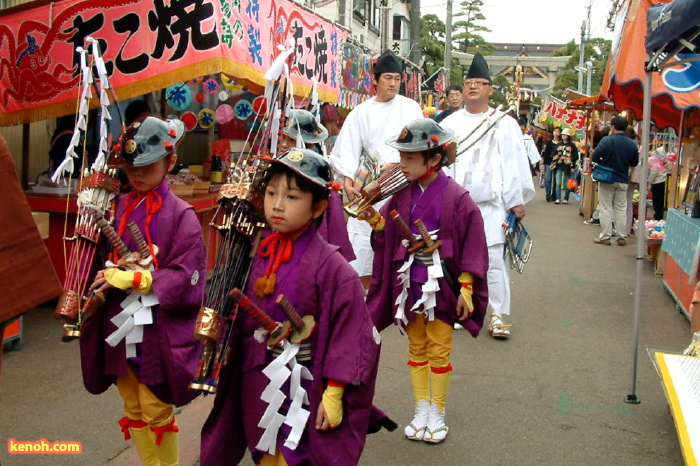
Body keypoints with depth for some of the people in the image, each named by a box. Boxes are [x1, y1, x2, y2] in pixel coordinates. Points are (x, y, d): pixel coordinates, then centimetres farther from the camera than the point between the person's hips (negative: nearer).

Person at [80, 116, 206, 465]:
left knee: (156, 411, 5)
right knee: (133, 410, 16)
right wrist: (110, 272, -7)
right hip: (119, 325, 6)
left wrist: (132, 279, -19)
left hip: (158, 328, -5)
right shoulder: (119, 207, 6)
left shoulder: (180, 214, -10)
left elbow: (185, 277, -15)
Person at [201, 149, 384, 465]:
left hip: (302, 391, -5)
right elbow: (238, 320, 5)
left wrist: (334, 393, -13)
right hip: (255, 388, 5)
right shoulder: (255, 255, -3)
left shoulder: (330, 266, -17)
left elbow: (349, 333, -15)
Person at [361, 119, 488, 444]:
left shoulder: (455, 197, -12)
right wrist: (374, 219, -13)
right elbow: (388, 234, 6)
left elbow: (472, 245, -10)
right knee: (416, 349, 14)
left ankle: (437, 415, 25)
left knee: (439, 351, 9)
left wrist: (466, 287, -11)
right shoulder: (402, 195, 0)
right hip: (410, 282, 4)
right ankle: (421, 412, 29)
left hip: (441, 283, -4)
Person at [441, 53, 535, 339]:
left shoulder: (504, 124, 6)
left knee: (493, 260, -6)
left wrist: (518, 201, 0)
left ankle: (499, 316, 2)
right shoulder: (450, 124, 12)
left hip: (491, 205, -2)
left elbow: (515, 163, 3)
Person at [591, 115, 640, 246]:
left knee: (606, 209, 4)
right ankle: (622, 237, 12)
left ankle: (605, 236, 4)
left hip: (606, 179, -3)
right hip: (622, 181, 3)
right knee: (621, 209, 10)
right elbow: (634, 163, 9)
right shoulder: (632, 144, -1)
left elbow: (594, 158, -14)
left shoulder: (606, 140, -14)